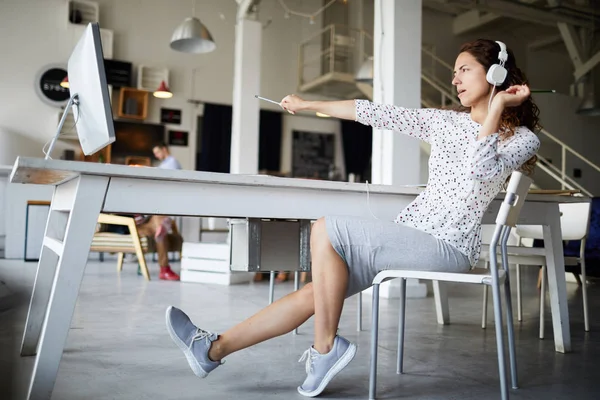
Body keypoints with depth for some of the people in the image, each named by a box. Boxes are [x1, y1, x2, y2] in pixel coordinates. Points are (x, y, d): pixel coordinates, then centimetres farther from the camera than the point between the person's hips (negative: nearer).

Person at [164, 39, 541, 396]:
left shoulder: (524, 138, -1)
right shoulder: (446, 121, 15)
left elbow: (480, 172, -23)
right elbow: (377, 113, 15)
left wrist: (496, 105, -15)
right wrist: (309, 105, 18)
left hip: (447, 246, -6)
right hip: (410, 233, 6)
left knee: (326, 230, -21)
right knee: (313, 293, -4)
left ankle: (324, 347, -9)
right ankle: (214, 349, 1)